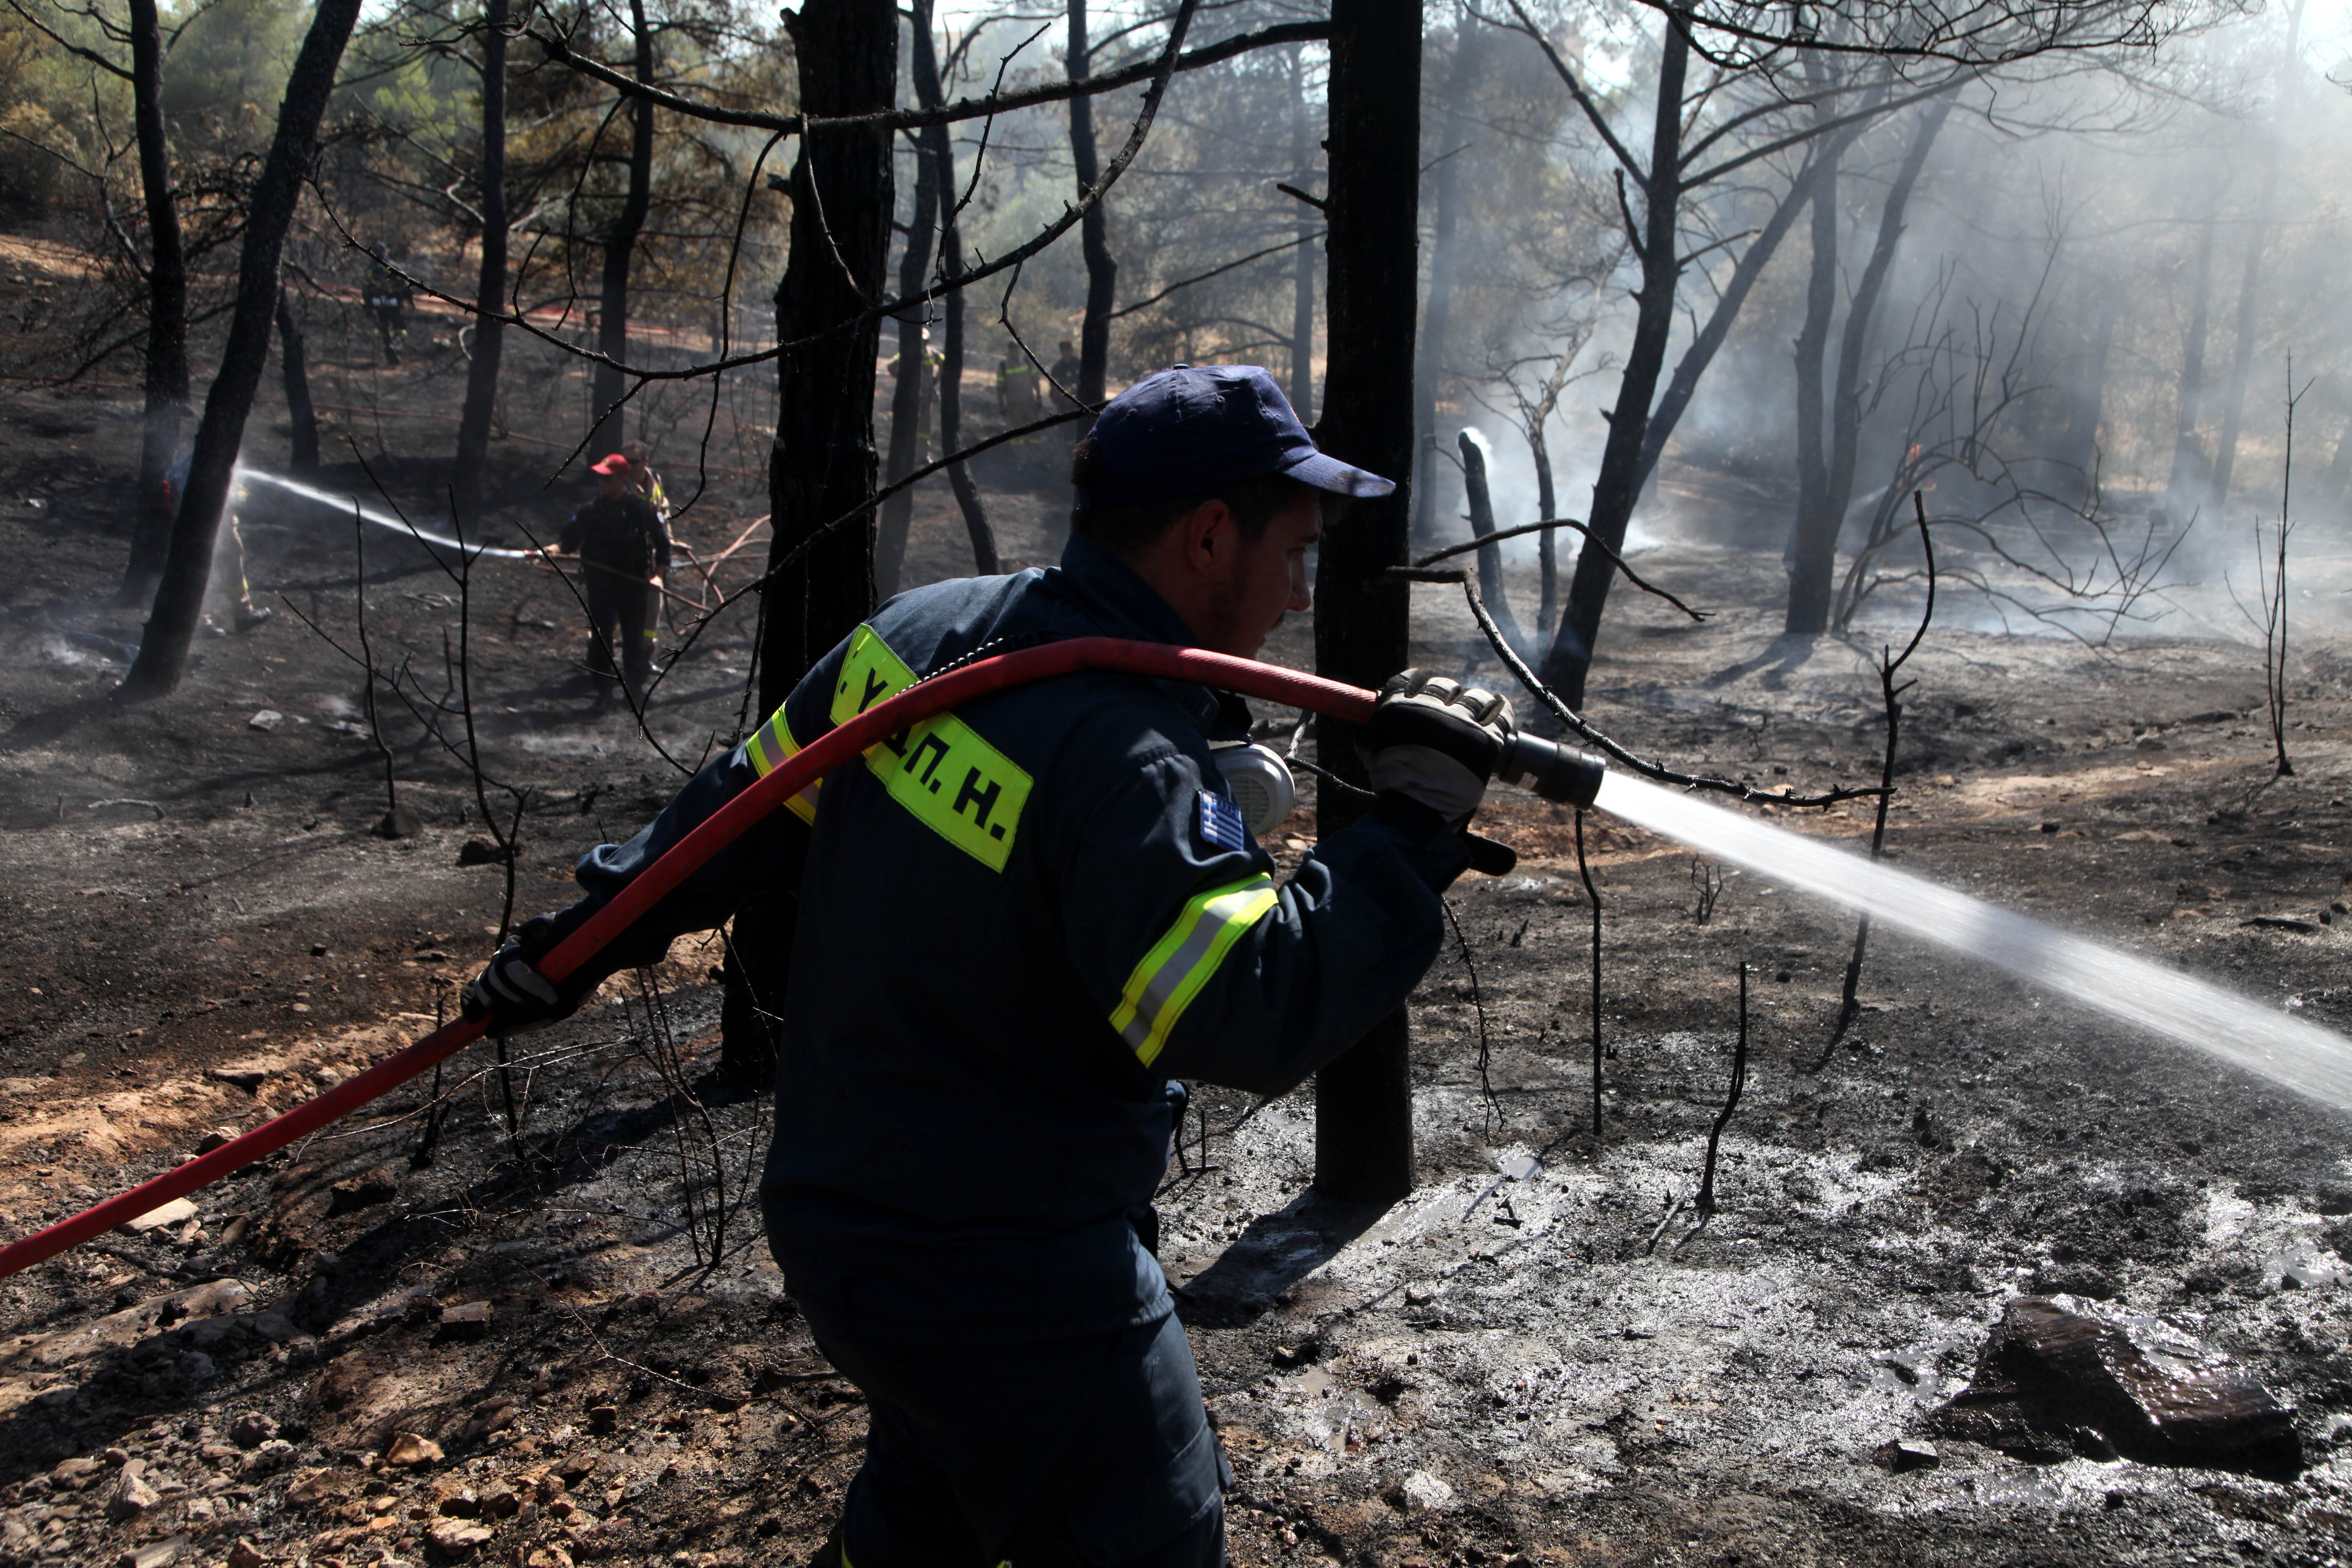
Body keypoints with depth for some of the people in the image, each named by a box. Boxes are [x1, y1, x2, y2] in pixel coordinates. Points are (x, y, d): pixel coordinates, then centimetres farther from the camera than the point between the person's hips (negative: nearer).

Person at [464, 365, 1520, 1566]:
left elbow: (752, 805, 8)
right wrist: (1412, 829, -26)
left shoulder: (919, 628, -2)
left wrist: (589, 936, 17)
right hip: (1008, 1286, -9)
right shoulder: (1124, 759, -28)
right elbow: (1253, 1017, -32)